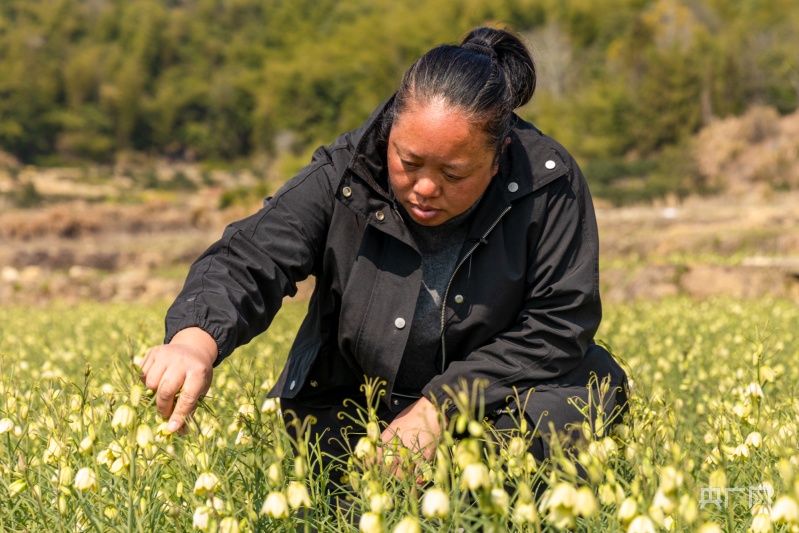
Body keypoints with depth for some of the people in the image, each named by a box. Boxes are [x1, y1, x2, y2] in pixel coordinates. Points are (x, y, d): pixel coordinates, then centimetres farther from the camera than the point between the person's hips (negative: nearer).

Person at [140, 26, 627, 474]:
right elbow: (247, 262, -23)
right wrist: (196, 339, -47)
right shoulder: (342, 178, -17)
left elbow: (559, 324, -16)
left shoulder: (549, 184, -18)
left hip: (495, 398, -1)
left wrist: (441, 404, -23)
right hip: (354, 407, 1)